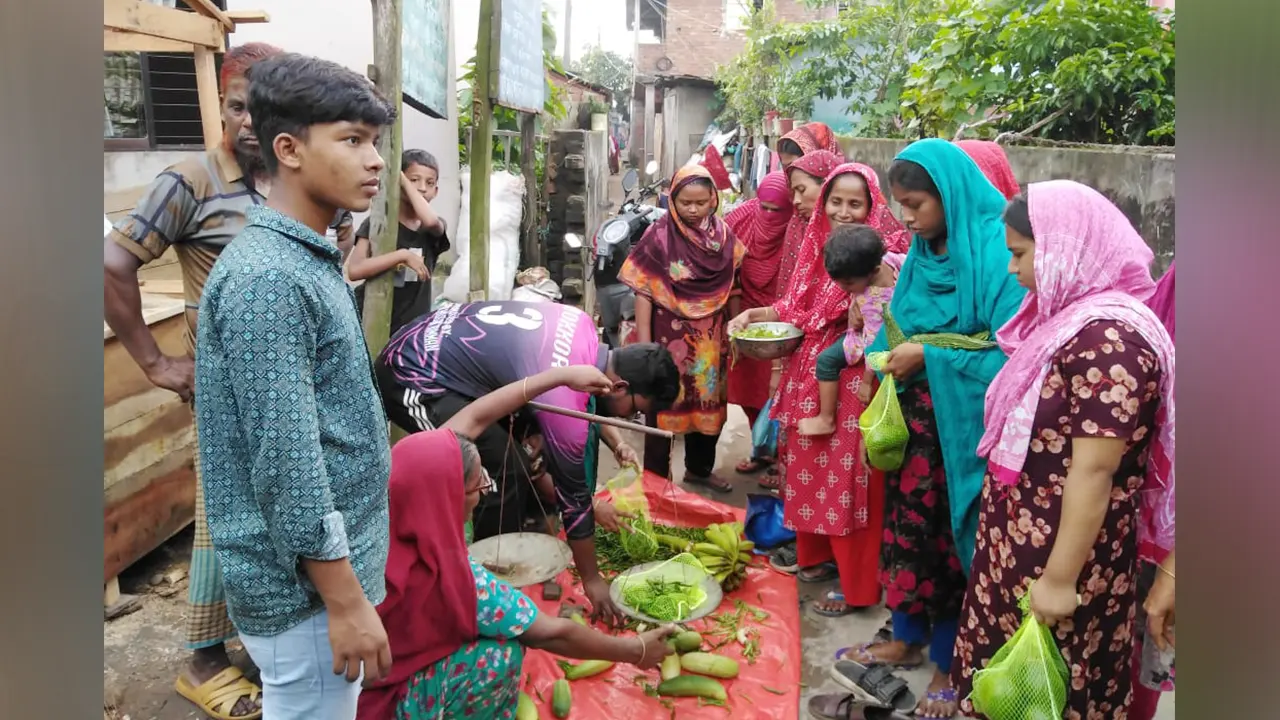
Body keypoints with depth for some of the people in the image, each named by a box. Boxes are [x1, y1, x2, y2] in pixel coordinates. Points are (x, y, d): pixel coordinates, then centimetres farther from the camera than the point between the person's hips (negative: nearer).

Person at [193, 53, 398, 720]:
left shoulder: (305, 260, 9)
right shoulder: (267, 278, -21)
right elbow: (286, 466, -24)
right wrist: (347, 601, -20)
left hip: (324, 565, 9)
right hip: (305, 585, -9)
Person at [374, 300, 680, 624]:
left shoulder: (584, 329, -3)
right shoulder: (564, 402, -25)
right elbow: (573, 496, -15)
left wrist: (616, 442, 8)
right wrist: (592, 579, -3)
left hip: (429, 342, 10)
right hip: (411, 380, -10)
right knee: (506, 472, -17)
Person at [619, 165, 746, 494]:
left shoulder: (724, 234, 1)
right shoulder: (659, 236, -13)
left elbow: (730, 286, 9)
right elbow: (643, 291, -13)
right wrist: (645, 344, -15)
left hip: (710, 338, 5)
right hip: (670, 336, -5)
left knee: (707, 403, 18)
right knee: (665, 405, 7)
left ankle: (700, 468, 37)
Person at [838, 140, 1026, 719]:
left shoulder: (996, 253, -19)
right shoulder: (922, 252, 6)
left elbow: (1011, 356, -21)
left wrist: (928, 357, -20)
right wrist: (889, 356, -3)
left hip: (964, 423, -7)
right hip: (916, 413, 7)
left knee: (953, 535, 6)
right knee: (907, 522, 16)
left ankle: (949, 661, 26)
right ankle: (908, 639, 36)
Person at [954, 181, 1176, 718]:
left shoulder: (1107, 337, -25)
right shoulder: (1071, 317, 7)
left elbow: (1094, 470, -25)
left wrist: (1061, 578, -21)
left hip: (1061, 551, -9)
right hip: (1026, 538, 9)